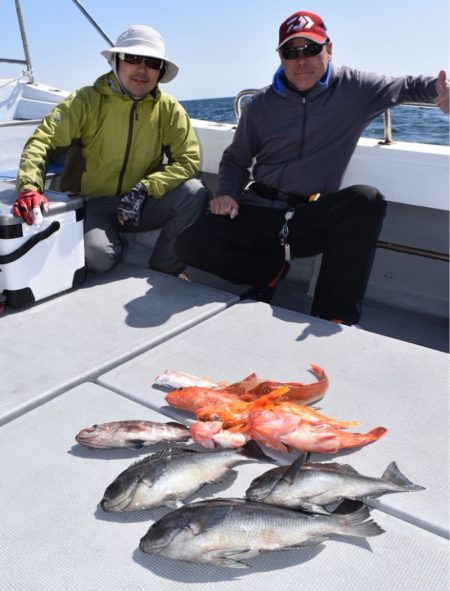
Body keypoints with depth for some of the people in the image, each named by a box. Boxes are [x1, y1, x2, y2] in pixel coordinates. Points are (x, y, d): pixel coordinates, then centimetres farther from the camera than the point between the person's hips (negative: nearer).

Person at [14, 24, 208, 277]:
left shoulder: (169, 110, -3)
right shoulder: (86, 101, -8)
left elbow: (188, 159, -9)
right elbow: (42, 143, -14)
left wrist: (143, 189, -23)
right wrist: (30, 187, -34)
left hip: (139, 206, 2)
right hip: (89, 204, -2)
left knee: (194, 193, -23)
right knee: (97, 254, -32)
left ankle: (163, 271, -7)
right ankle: (116, 242, 7)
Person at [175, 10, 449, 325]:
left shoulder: (353, 88, 2)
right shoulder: (261, 105, 7)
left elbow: (407, 86, 7)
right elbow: (236, 159, 15)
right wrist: (227, 192, -6)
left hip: (314, 220, -1)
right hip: (258, 213, 2)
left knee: (367, 199, -32)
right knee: (191, 243, -20)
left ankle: (334, 316, -25)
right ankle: (273, 268, 4)